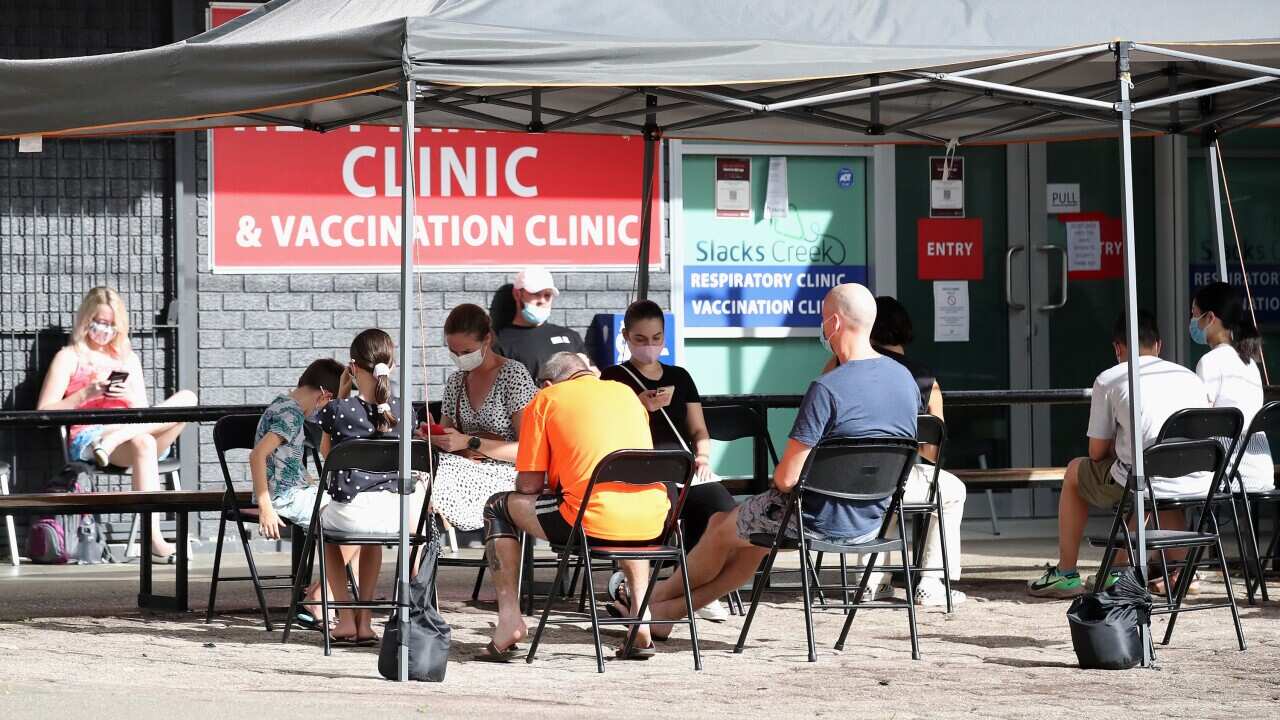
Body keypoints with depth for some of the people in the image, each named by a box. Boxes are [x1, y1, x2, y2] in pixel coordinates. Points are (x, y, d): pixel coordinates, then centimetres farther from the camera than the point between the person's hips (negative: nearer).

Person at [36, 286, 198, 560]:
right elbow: (44, 411, 3)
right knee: (142, 443, -40)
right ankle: (154, 540, -51)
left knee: (186, 398, -20)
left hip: (131, 428, 5)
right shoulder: (69, 357, 13)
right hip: (86, 440, -5)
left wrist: (130, 397, -3)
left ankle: (113, 440, -36)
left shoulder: (128, 358, 27)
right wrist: (86, 394, -10)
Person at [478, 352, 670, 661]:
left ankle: (510, 618, 8)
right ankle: (641, 611, 26)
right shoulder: (626, 392, 23)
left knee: (497, 508, 19)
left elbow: (529, 485, 6)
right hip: (652, 522, 5)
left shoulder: (546, 399, 9)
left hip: (591, 524, -5)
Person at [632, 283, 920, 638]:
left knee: (721, 528, 22)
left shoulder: (827, 389, -25)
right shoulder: (906, 381, -1)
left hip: (819, 521, -7)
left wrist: (779, 479, 2)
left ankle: (659, 596, 46)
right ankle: (666, 611, 38)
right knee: (754, 541, 29)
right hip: (871, 522, 7)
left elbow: (786, 478, -23)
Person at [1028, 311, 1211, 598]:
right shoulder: (1190, 376, 17)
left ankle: (1065, 575, 29)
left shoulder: (1109, 379, 5)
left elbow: (1097, 452, 7)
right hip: (1200, 486, 5)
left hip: (1149, 483, -4)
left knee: (1075, 472, 25)